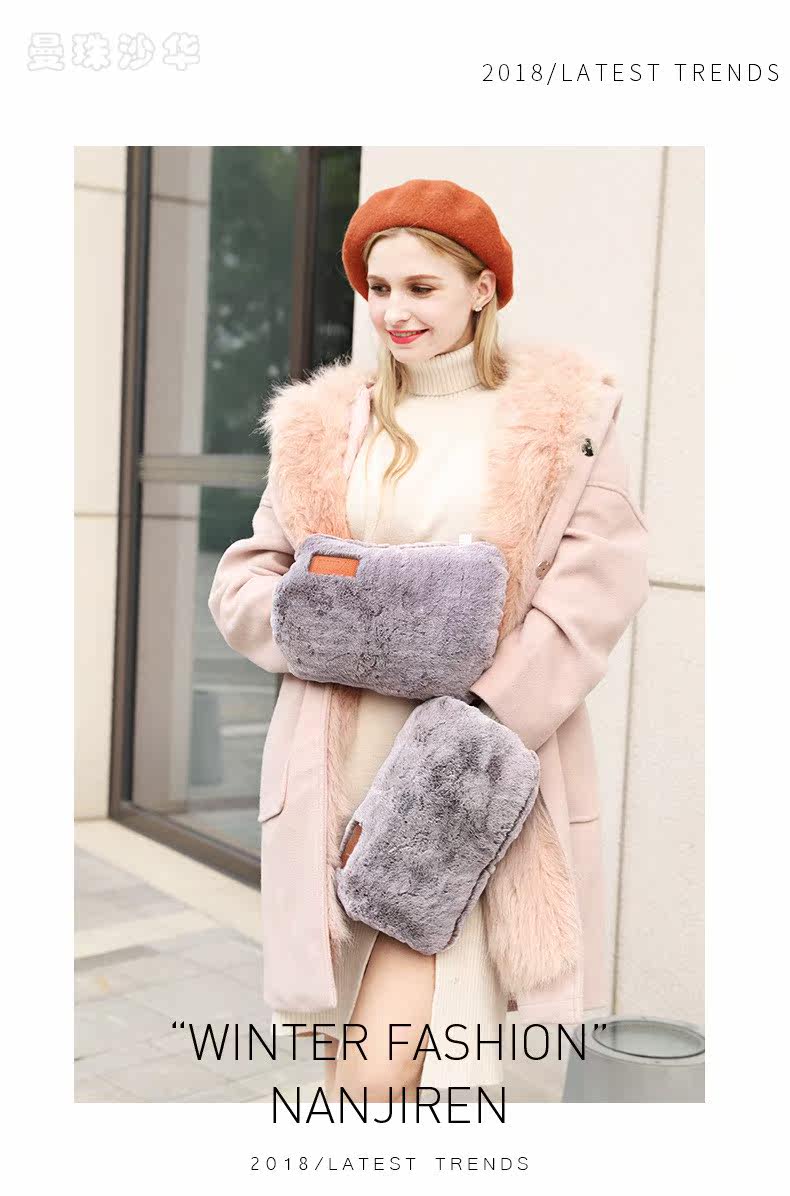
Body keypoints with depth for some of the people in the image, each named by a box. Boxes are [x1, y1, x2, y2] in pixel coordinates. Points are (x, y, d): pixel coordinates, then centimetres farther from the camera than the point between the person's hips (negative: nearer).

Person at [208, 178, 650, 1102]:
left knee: (378, 1070, -11)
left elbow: (598, 584, -6)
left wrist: (484, 722, -16)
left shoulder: (563, 417, 4)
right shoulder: (326, 426, 12)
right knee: (353, 1061, 9)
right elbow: (241, 581, 11)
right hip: (341, 771, 3)